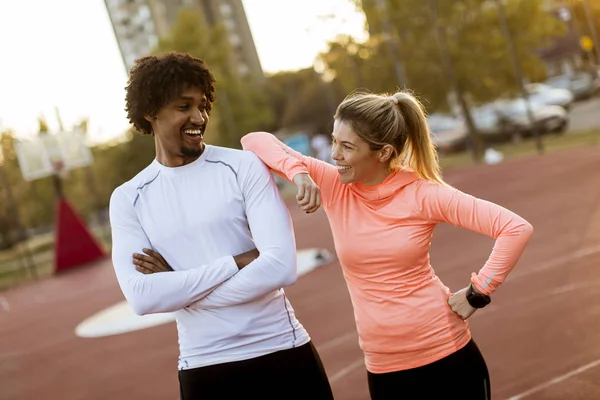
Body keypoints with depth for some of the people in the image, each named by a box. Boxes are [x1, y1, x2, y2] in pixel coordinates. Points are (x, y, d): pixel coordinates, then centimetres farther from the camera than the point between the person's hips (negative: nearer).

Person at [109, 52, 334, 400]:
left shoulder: (244, 167, -5)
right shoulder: (128, 199, 1)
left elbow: (282, 267, -16)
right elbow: (142, 298, -11)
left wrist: (178, 287, -12)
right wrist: (236, 262, -15)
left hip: (283, 354, -1)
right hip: (205, 370, 2)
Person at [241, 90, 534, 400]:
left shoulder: (422, 193, -12)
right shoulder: (332, 185, -5)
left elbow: (517, 229, -12)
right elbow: (253, 141, -4)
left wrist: (477, 292, -12)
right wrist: (298, 172, -19)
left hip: (447, 354, -2)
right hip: (384, 367, 2)